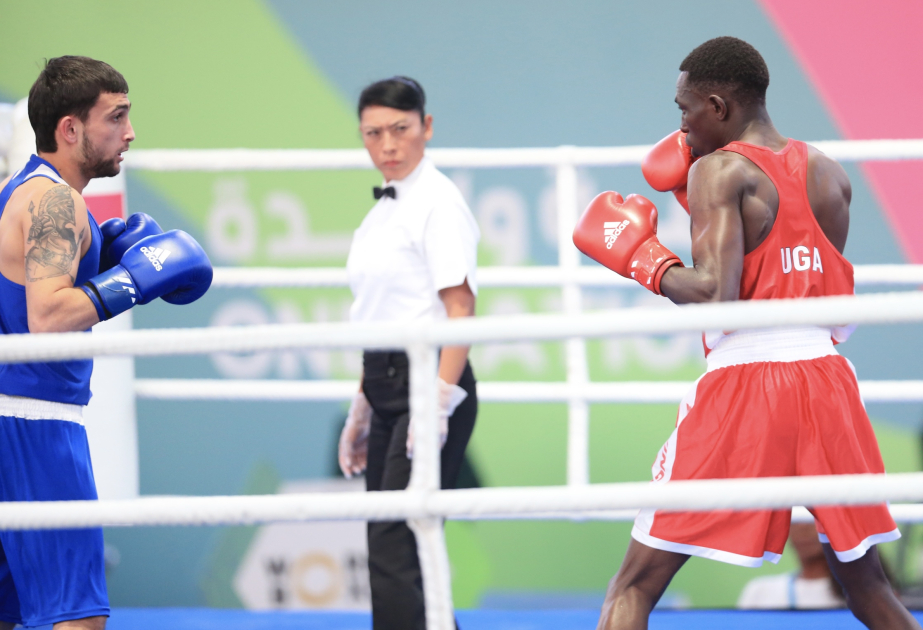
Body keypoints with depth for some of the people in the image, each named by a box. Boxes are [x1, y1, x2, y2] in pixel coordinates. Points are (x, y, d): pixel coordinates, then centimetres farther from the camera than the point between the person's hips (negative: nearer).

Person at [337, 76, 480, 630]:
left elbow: (460, 308, -16)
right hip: (387, 391, 9)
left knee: (395, 551, -16)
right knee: (389, 550, 7)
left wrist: (439, 402, -24)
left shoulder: (438, 202, -9)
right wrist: (362, 409, 22)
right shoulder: (384, 209, 18)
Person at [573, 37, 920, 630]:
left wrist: (641, 258, 0)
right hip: (826, 377, 5)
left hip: (744, 380, -5)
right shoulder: (830, 174, 13)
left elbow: (715, 296, -17)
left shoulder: (719, 171, -5)